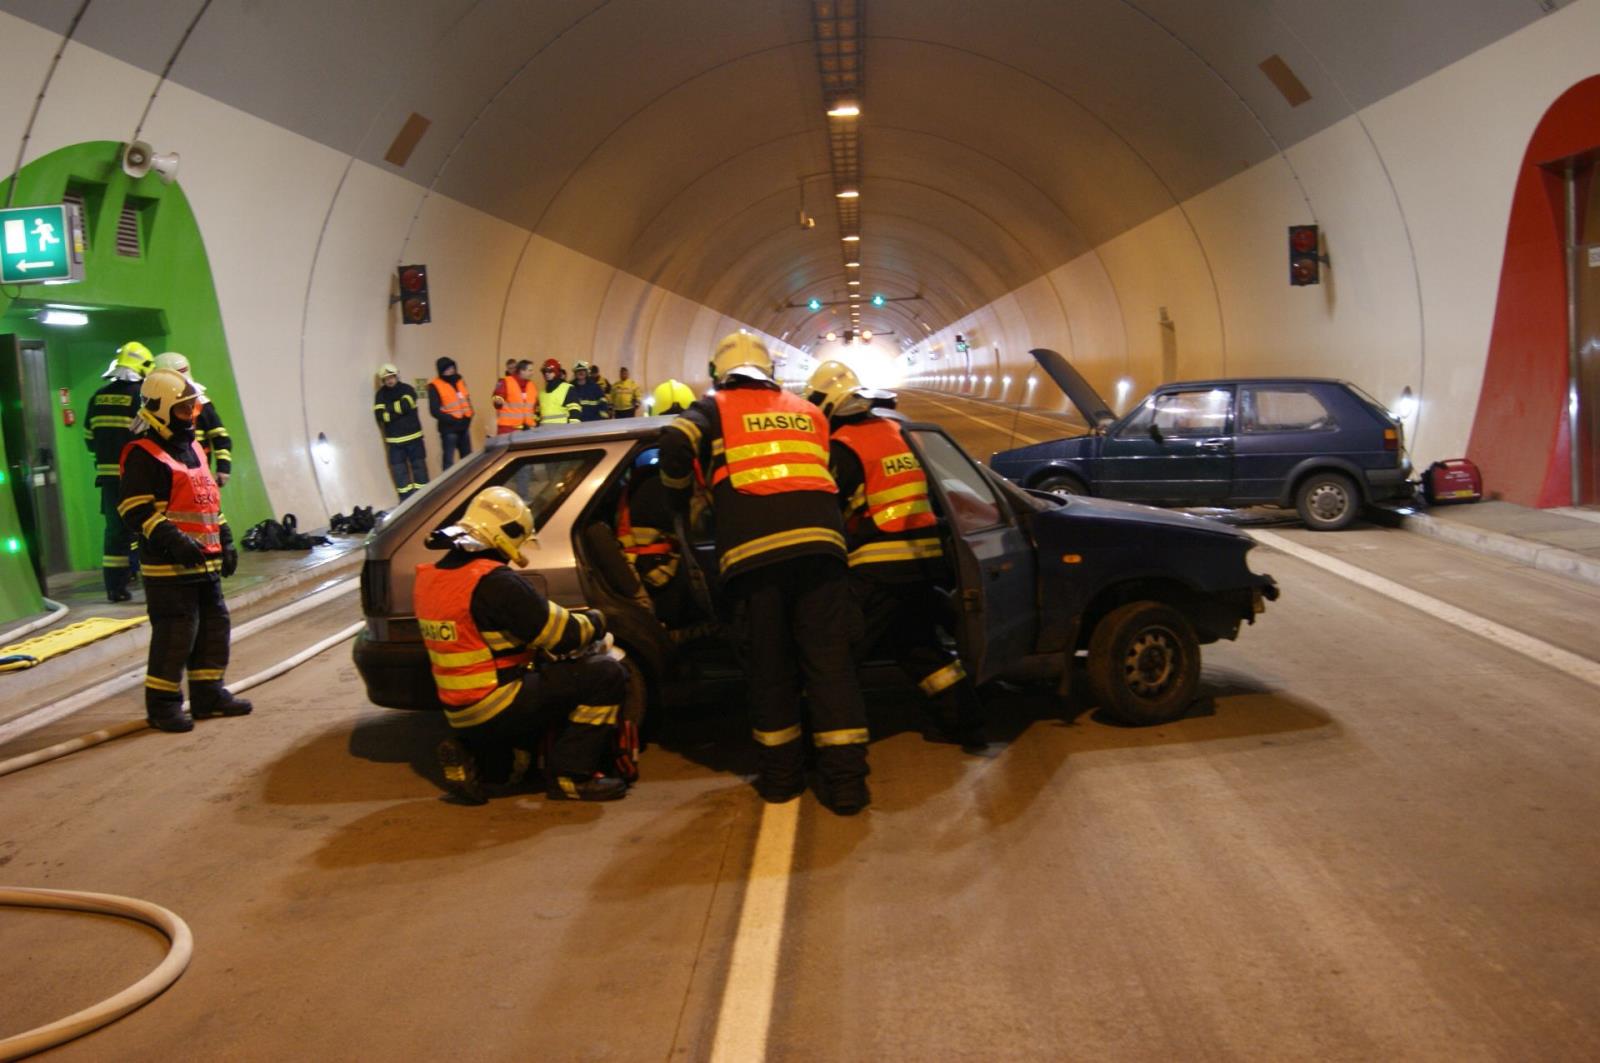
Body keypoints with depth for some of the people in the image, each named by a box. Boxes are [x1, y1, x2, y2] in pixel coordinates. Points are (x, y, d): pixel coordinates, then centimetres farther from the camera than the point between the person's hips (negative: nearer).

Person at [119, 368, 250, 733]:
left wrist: (225, 540, 21)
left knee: (214, 627, 13)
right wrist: (173, 540, -26)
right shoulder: (143, 456, -10)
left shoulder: (193, 449, 18)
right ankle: (162, 703, 4)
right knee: (175, 634, -7)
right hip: (169, 566, -9)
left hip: (206, 563, 9)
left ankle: (208, 693, 24)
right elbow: (136, 510, -18)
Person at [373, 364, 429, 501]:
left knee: (419, 466, 6)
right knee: (399, 470, 2)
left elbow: (405, 406, -20)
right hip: (394, 440, 1)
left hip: (413, 436, -1)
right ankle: (406, 499, 10)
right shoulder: (381, 395, 2)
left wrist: (389, 409, -9)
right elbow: (380, 416, -10)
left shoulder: (407, 389, -3)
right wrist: (398, 410, -16)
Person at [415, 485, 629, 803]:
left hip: (460, 713, 9)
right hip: (496, 709, -9)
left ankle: (474, 759, 15)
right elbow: (564, 634, -16)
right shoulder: (494, 582, -19)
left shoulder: (431, 577, 7)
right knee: (606, 674, -7)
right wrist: (596, 621, 6)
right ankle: (570, 776, -3)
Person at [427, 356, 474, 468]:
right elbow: (435, 411, -15)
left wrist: (468, 417, 1)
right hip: (449, 429, -7)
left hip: (464, 427, 7)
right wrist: (453, 419, -20)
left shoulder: (460, 381, 10)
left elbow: (467, 400, 18)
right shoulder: (435, 386, -11)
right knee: (449, 461, -4)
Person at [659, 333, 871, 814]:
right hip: (818, 540, 2)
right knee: (829, 660, 3)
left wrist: (681, 500, 14)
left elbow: (675, 445, -2)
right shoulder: (807, 412, 27)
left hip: (753, 549, -2)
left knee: (769, 665, 10)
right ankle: (845, 781, 1)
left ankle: (780, 774, 19)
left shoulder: (714, 408, 17)